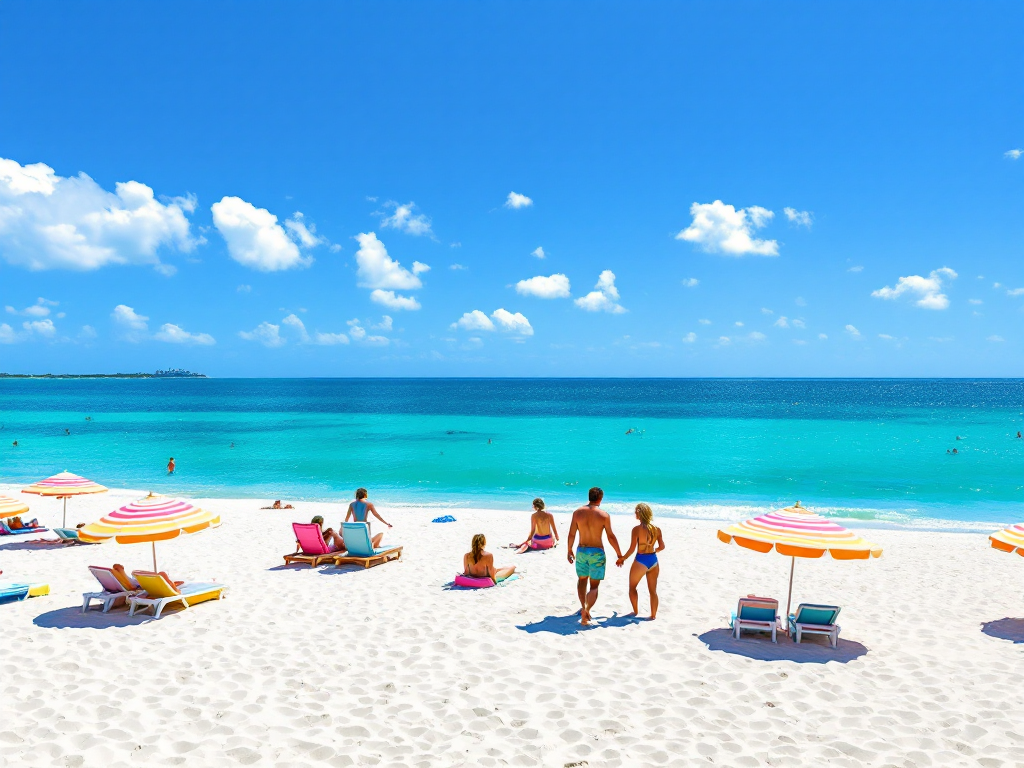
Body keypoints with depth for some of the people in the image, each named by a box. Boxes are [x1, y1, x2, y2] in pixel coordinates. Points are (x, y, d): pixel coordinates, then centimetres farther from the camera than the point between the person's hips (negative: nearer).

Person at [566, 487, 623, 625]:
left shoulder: (577, 513, -4)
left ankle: (583, 607, 14)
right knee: (594, 585, 6)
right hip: (597, 552, -2)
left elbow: (571, 534, 0)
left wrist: (569, 550, 14)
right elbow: (611, 537, -5)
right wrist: (619, 553, 7)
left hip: (581, 551, 3)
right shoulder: (604, 515, -11)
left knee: (582, 580, 25)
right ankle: (586, 613, -9)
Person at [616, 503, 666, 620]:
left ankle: (636, 611, 25)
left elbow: (632, 549, -15)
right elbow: (662, 546, 5)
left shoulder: (637, 529, -16)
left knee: (632, 587, 18)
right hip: (653, 560, 5)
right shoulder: (656, 529, -2)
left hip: (641, 561, -4)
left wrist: (622, 559, -1)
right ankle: (653, 615, 18)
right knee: (653, 590, 15)